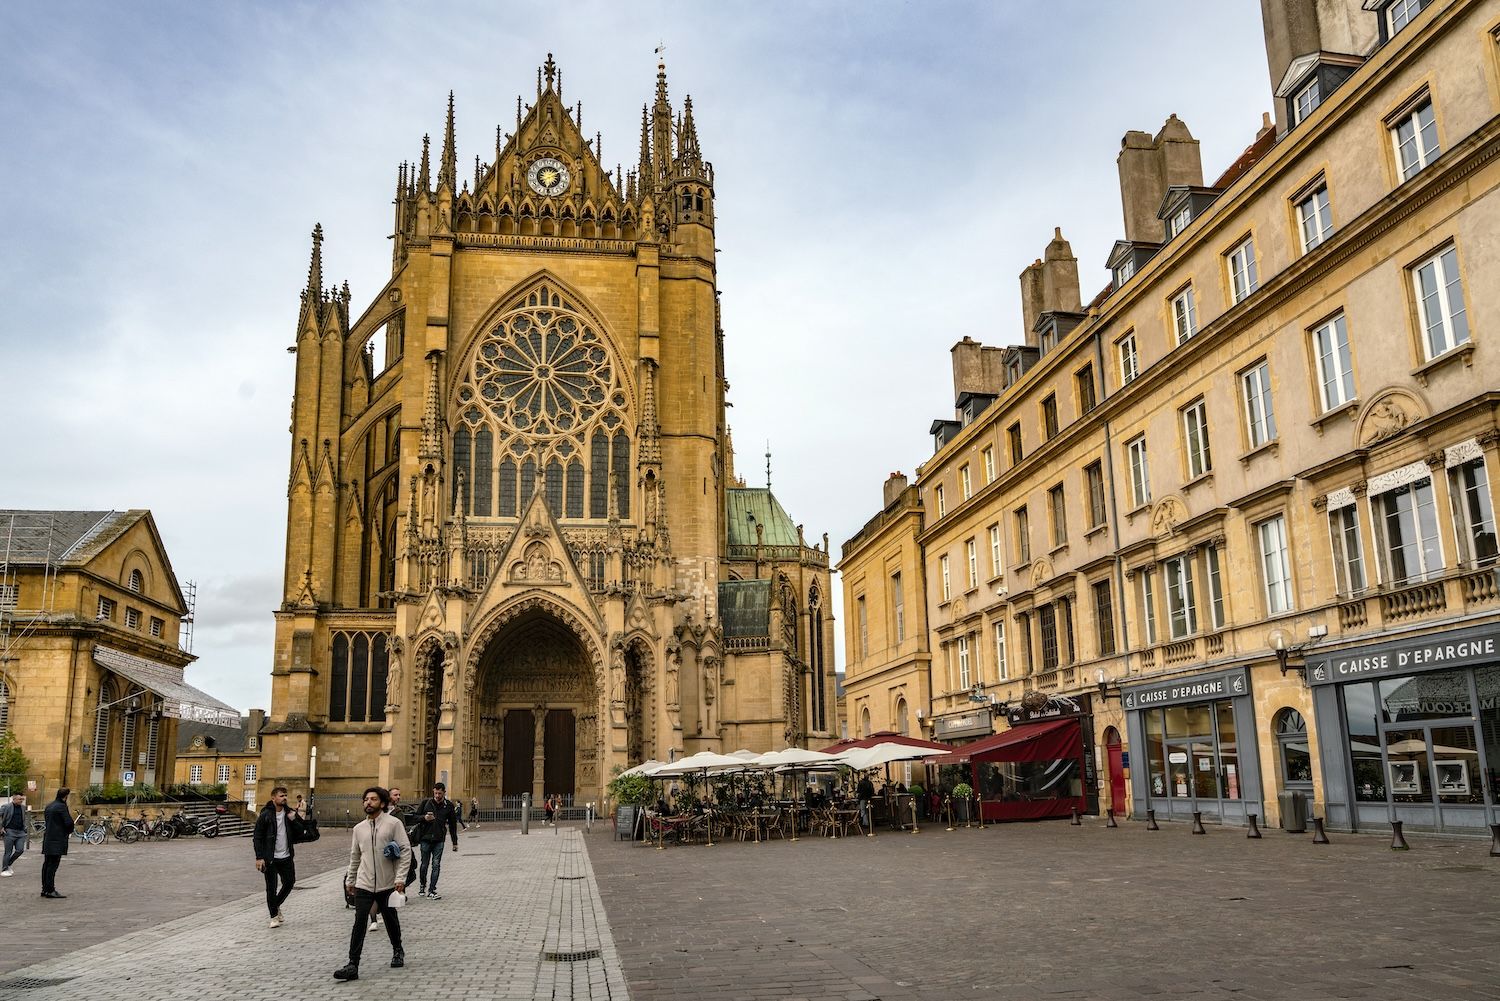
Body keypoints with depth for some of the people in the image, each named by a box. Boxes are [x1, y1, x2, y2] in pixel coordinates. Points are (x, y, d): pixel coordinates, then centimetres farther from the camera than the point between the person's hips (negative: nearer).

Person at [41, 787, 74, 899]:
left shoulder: (49, 806, 14)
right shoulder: (62, 806, -13)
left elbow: (47, 820, 20)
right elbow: (69, 822, -17)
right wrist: (70, 831, 3)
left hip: (48, 839, 9)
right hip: (57, 840, -9)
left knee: (47, 864, 12)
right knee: (53, 865, -8)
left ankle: (45, 889, 18)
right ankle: (50, 890, -8)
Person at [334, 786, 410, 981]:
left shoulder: (394, 824, -7)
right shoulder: (359, 828, 6)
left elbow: (406, 851, -10)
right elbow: (354, 856, 17)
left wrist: (400, 878, -15)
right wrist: (350, 880, 19)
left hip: (387, 884, -2)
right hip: (364, 885, 2)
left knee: (391, 921, 15)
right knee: (359, 924, -9)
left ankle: (397, 951, 38)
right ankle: (352, 965, -7)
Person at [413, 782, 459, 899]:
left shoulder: (449, 805, 4)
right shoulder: (426, 803, 2)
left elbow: (453, 824, 10)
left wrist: (455, 842, 12)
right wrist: (424, 817, -15)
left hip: (439, 840, 0)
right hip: (425, 838, 0)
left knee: (436, 865, -3)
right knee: (424, 864, 7)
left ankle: (432, 891, 1)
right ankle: (422, 886, 28)